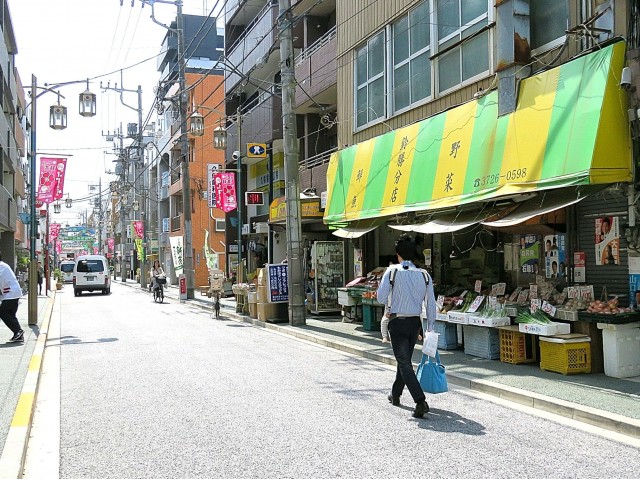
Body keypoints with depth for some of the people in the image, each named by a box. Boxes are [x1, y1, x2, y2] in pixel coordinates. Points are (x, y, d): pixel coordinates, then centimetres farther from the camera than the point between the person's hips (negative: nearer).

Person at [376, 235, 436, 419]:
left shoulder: (392, 271, -11)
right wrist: (430, 327, 5)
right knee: (405, 359, 21)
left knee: (405, 363, -4)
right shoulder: (424, 275, 0)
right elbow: (431, 304, 0)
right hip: (415, 322, 5)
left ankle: (420, 401, -17)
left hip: (397, 322, -4)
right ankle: (395, 394, 38)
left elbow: (381, 296, -9)